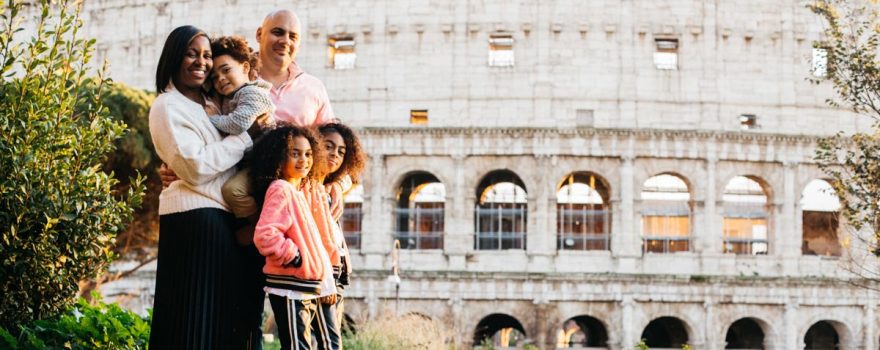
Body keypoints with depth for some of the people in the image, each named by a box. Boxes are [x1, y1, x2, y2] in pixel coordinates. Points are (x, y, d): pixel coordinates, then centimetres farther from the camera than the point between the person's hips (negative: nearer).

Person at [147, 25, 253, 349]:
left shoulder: (209, 106, 20)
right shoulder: (167, 107, -6)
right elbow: (195, 166, -17)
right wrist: (246, 136, -10)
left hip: (223, 216, 8)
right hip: (195, 216, -8)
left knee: (220, 314, 9)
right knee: (195, 314, -7)